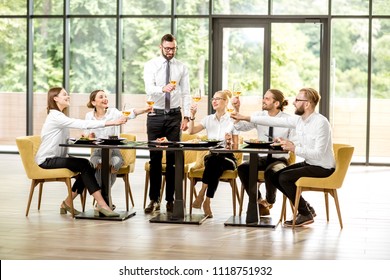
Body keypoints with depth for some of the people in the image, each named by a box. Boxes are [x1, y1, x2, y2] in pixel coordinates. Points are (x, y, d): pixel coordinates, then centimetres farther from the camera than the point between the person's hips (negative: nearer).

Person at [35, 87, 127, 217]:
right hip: (46, 160, -9)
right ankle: (101, 205, -25)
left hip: (57, 157, 9)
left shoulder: (60, 115, 17)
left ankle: (67, 203, 4)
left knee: (87, 167, -5)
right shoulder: (55, 116, -16)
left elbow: (64, 140, 11)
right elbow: (83, 124, -26)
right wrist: (112, 122, -30)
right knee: (84, 165, -21)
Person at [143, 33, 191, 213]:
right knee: (155, 158, 3)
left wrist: (186, 117, -5)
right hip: (156, 115, -1)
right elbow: (149, 88, -16)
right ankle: (154, 199, 10)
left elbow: (185, 94, 4)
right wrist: (163, 88, -37)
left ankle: (170, 199, 10)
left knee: (173, 158, 3)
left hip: (174, 116, 1)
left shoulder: (182, 67, 5)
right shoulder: (151, 65, -1)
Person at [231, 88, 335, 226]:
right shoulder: (299, 119, 2)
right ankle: (306, 208, 13)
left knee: (284, 178, -19)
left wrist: (294, 149, -30)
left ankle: (305, 214, -2)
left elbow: (319, 153, -28)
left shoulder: (320, 123, -23)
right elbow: (274, 121, 6)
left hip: (322, 167, -9)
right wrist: (245, 118, 5)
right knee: (274, 177, 4)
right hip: (308, 163, 9)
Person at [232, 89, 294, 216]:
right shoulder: (259, 116, 5)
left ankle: (269, 201, -4)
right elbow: (241, 126, -6)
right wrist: (237, 110, -18)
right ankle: (258, 201, -7)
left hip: (279, 159, -4)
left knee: (271, 171, -36)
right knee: (242, 168, -24)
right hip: (262, 158, 4)